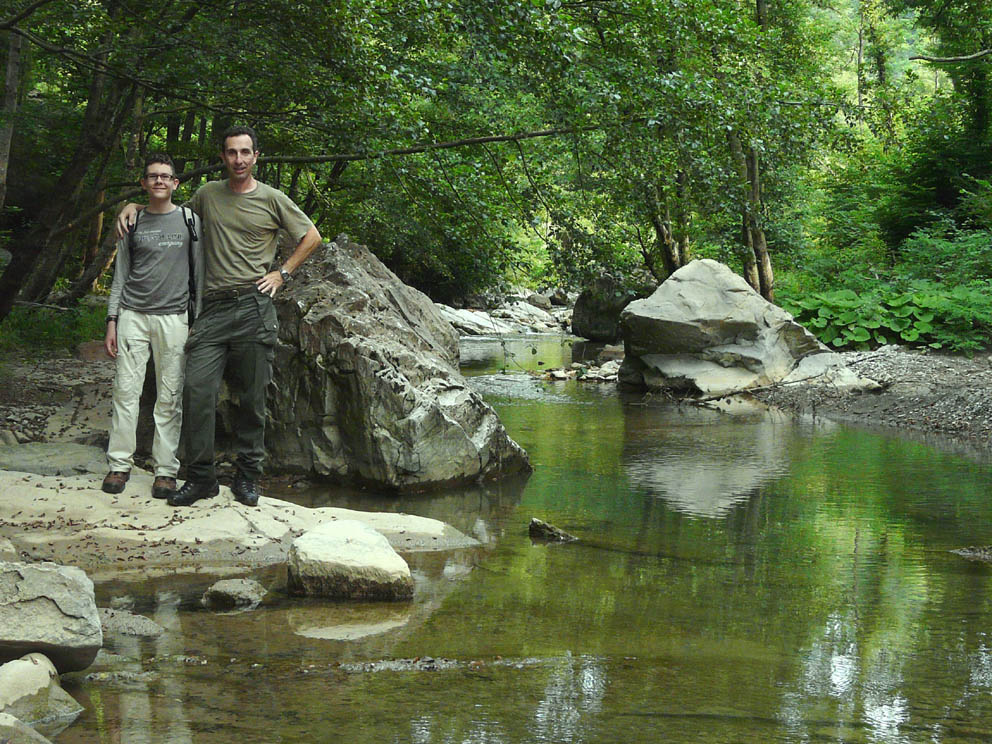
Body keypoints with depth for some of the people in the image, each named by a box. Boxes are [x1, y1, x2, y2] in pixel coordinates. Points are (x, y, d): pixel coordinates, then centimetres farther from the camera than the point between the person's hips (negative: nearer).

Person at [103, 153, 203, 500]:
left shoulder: (190, 221, 7)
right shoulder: (132, 224, 11)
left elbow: (199, 273, 8)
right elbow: (121, 275, 13)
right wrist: (112, 321, 6)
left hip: (172, 316, -1)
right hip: (133, 314, 1)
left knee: (170, 397, -1)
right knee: (126, 390, -3)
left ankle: (166, 469, 4)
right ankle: (119, 464, 5)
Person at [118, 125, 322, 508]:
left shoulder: (272, 199, 5)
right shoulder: (208, 194, 13)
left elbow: (311, 237, 14)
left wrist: (282, 273, 6)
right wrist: (136, 206, 19)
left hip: (254, 307, -2)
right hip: (213, 307, 2)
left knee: (251, 397, 2)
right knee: (197, 389, -10)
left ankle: (248, 475, 12)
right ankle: (200, 477, -2)